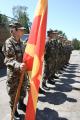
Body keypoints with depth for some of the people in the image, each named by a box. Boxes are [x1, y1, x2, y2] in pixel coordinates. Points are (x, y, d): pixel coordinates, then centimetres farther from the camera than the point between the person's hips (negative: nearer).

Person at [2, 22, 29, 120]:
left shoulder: (21, 43, 6)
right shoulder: (8, 42, -14)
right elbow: (9, 59, -22)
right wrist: (18, 65, -38)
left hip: (23, 71, 7)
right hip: (13, 72, -6)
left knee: (23, 89, 20)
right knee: (13, 92, 7)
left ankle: (21, 104, 43)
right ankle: (14, 110, 27)